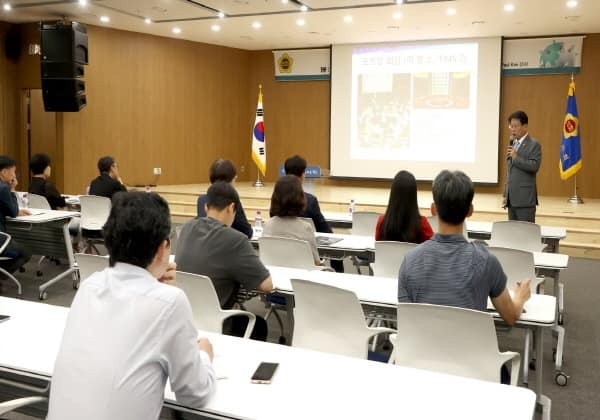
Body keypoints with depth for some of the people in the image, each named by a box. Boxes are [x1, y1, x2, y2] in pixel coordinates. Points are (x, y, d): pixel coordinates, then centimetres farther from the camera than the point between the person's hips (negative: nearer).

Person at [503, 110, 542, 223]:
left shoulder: (534, 144, -6)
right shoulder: (513, 144, 17)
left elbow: (535, 166, -18)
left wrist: (516, 157, -17)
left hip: (525, 198, -7)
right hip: (511, 198, 7)